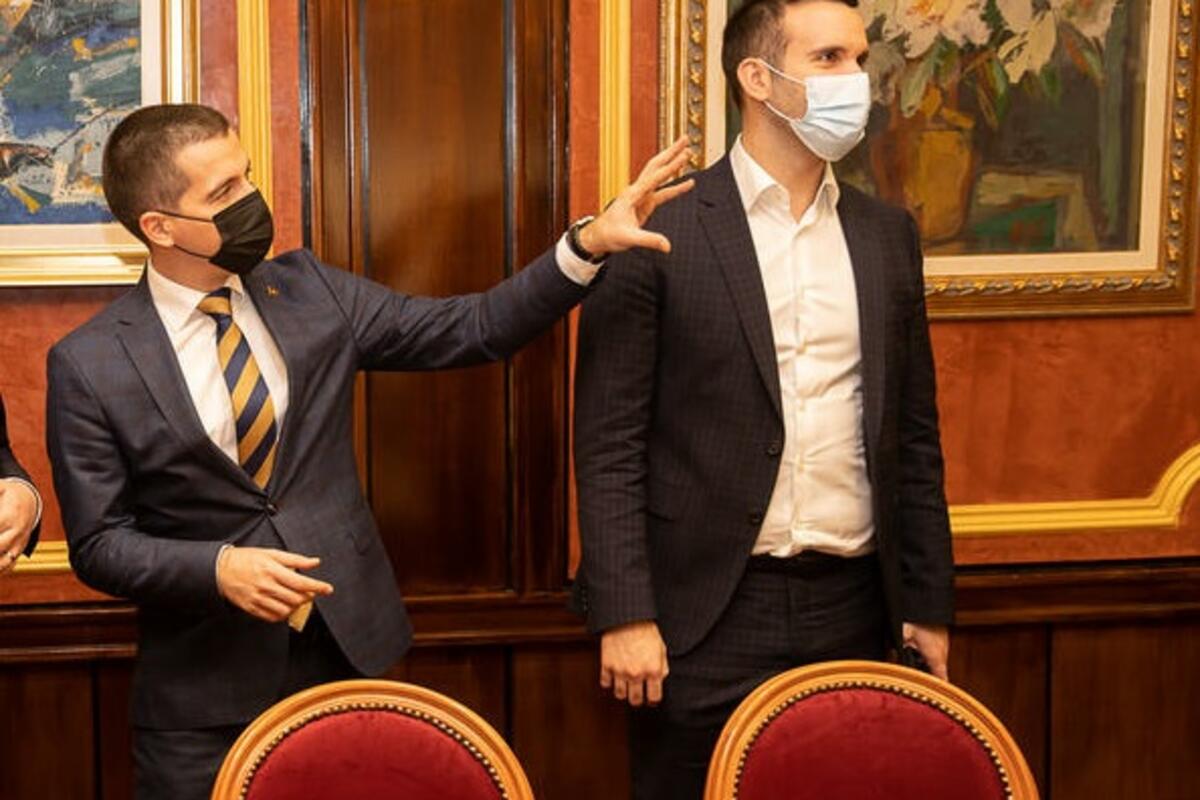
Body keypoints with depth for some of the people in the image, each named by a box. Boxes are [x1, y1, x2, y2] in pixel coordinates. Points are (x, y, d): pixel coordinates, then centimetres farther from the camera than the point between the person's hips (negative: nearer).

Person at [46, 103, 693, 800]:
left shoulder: (309, 292, 1)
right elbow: (99, 543, -6)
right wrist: (219, 568, -22)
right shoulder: (89, 366, -9)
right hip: (205, 693, -3)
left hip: (348, 651, 3)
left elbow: (472, 329, 1)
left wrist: (589, 243, -9)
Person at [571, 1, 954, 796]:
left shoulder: (888, 234, 9)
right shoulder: (660, 234, -6)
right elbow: (609, 443, -7)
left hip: (854, 608, 4)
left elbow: (913, 433, 12)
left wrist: (929, 602, 10)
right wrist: (624, 612, -12)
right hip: (707, 610, -4)